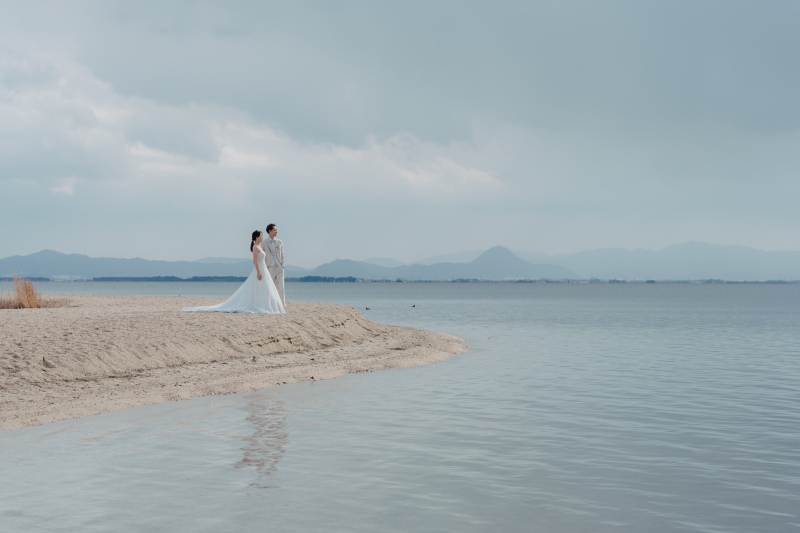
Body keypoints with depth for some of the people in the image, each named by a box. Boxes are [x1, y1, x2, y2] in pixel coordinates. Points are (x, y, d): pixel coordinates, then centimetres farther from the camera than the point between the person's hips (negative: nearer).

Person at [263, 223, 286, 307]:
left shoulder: (279, 242, 10)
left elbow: (282, 254, 12)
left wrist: (283, 264, 2)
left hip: (279, 266, 2)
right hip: (269, 267, -2)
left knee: (280, 286, 2)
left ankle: (282, 304, 4)